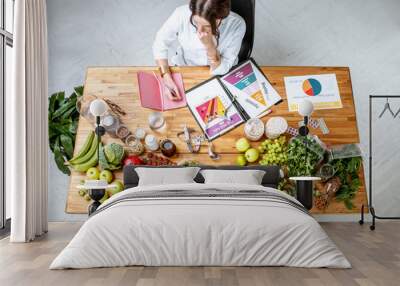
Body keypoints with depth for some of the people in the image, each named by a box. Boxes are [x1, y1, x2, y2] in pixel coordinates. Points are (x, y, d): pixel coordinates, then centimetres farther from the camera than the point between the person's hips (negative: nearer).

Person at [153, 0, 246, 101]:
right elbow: (160, 44, -14)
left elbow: (221, 70, -22)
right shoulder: (182, 14, -27)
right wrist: (167, 79, -26)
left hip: (218, 79, 0)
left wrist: (209, 44, -38)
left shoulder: (236, 25, -28)